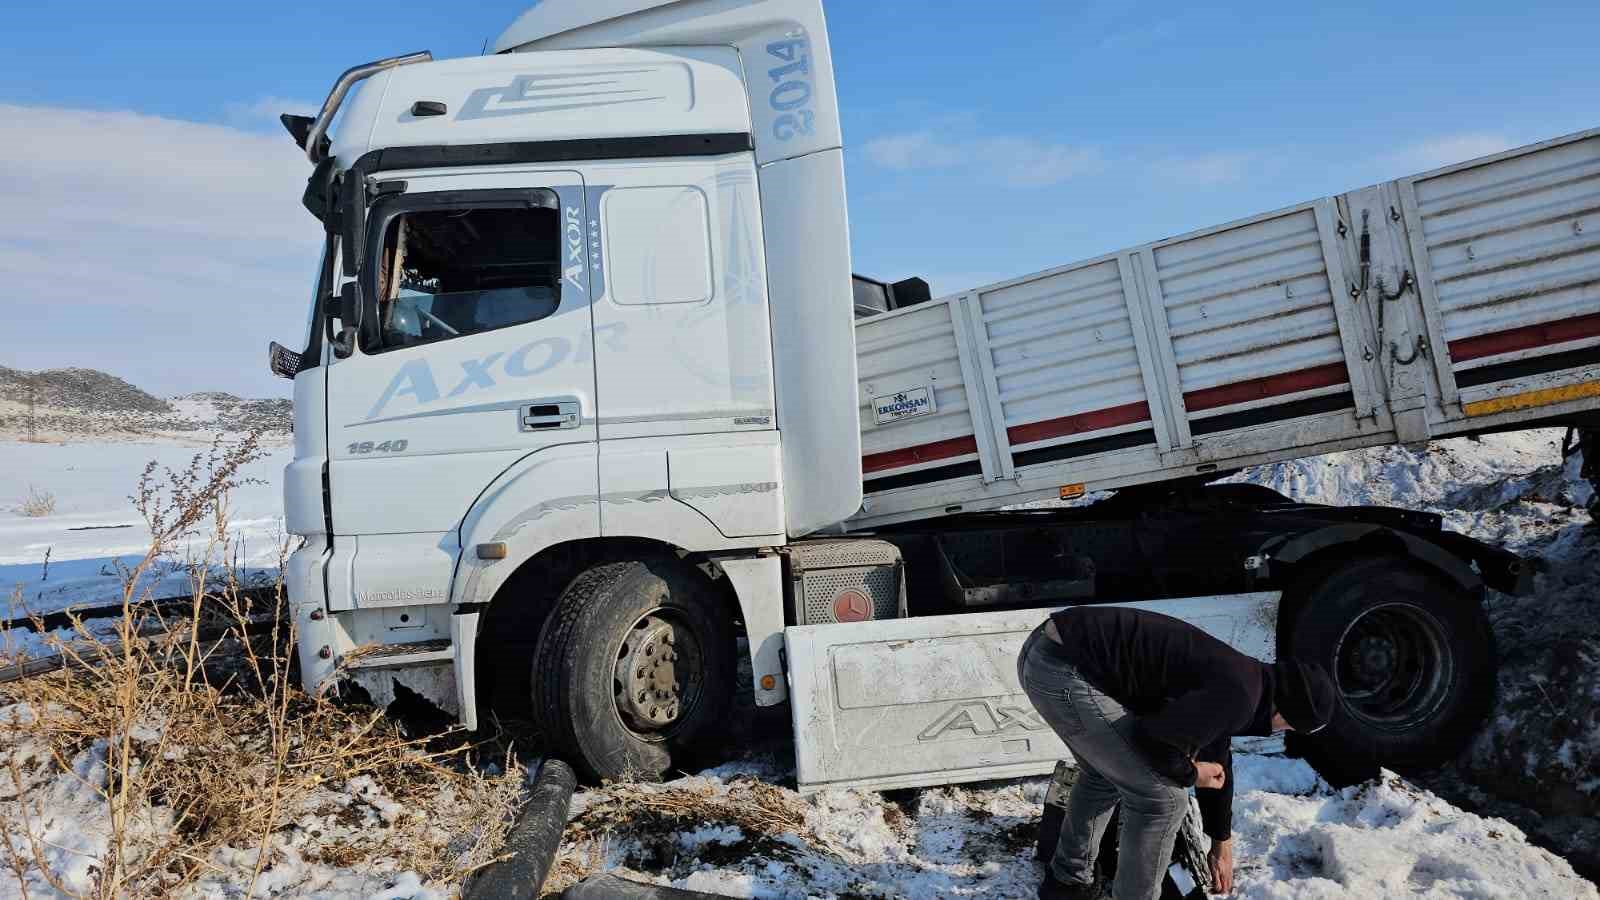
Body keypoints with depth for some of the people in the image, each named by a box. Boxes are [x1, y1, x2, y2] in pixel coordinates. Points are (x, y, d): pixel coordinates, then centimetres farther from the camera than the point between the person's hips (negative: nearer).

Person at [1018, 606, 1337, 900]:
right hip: (1065, 669, -10)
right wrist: (1190, 773, 9)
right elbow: (1152, 740, -13)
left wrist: (1222, 845, 44)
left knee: (1105, 773, 31)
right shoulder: (1238, 698, -9)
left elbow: (1216, 764, 34)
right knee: (1163, 798, 2)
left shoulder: (1232, 677, 22)